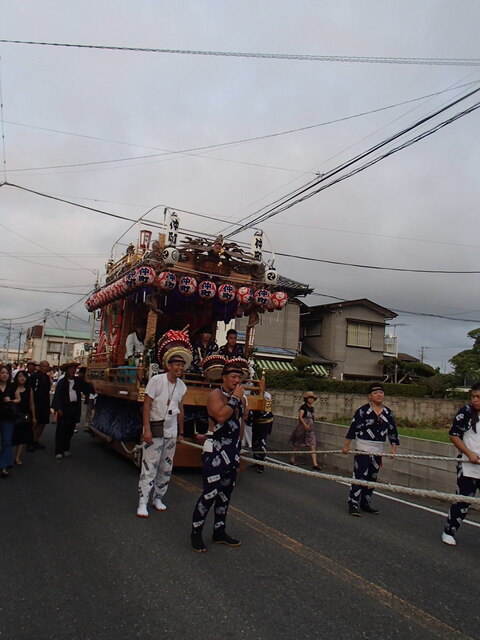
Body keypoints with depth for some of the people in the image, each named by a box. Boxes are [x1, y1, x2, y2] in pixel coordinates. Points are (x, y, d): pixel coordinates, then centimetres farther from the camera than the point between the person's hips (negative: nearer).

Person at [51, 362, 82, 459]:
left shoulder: (78, 381, 9)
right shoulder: (61, 382, -3)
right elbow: (57, 395, -8)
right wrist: (59, 408, -15)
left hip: (74, 408, 4)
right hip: (64, 408, -4)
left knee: (70, 430, 10)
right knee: (61, 430, -2)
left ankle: (65, 449, 21)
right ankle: (59, 451, 3)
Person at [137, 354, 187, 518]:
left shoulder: (182, 386, 3)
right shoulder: (156, 380, -13)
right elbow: (146, 405, -13)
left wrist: (181, 432, 15)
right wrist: (147, 429, -18)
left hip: (171, 430, 5)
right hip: (154, 428, -5)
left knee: (166, 467, 11)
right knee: (150, 466, -4)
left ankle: (158, 498, 25)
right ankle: (142, 503, 7)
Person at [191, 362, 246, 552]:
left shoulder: (241, 397, 11)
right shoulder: (215, 394, -11)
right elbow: (221, 416, -28)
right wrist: (235, 398, -20)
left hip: (233, 451, 8)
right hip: (215, 450, -7)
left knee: (226, 493, 14)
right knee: (211, 492, -9)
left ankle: (219, 532, 27)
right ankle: (196, 532, 8)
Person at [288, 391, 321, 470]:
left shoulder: (312, 408, 9)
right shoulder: (303, 407, -12)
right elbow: (300, 417, -23)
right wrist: (305, 424, -35)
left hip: (310, 429, 6)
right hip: (302, 428, -6)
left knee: (313, 445, -6)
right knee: (298, 444, 10)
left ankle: (315, 464, -8)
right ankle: (292, 459, 31)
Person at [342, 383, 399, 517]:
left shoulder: (388, 412, 6)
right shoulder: (363, 410, -10)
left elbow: (393, 431, 12)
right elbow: (354, 428, -9)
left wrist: (393, 447, 3)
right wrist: (346, 445, -9)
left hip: (378, 451, 6)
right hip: (363, 448, -6)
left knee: (372, 478, 14)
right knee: (359, 476, -9)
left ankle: (365, 503, 27)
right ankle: (353, 504, -4)